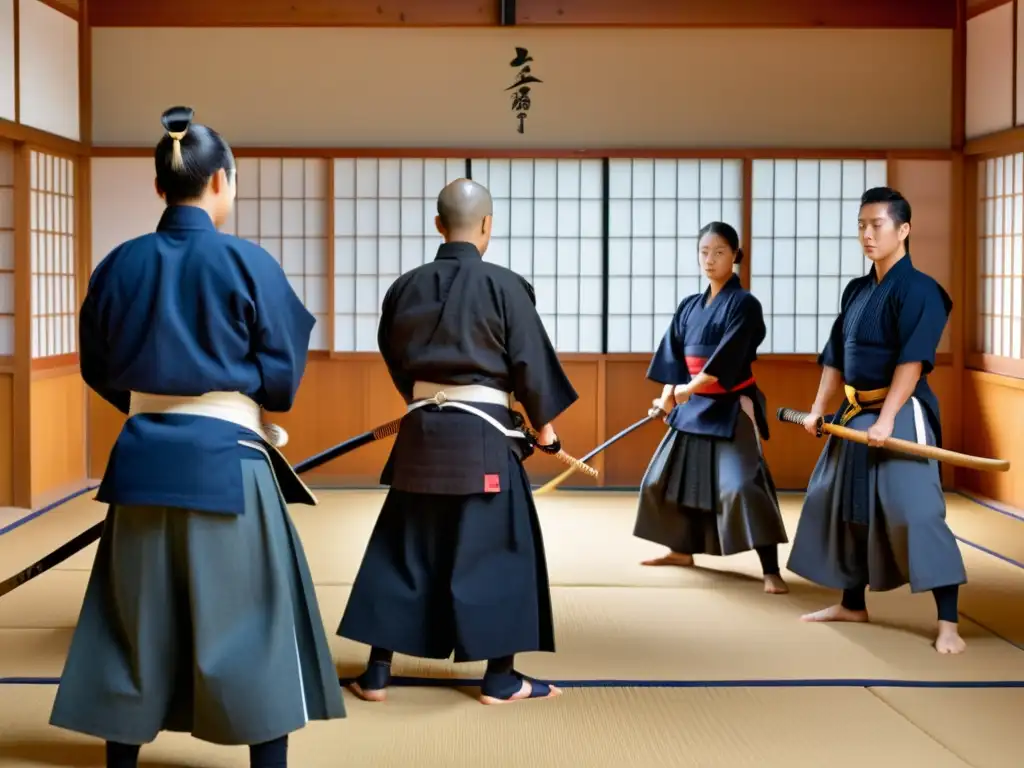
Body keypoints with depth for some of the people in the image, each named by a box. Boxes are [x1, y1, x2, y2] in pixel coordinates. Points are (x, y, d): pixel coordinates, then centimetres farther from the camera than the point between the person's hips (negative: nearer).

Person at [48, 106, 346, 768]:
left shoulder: (120, 265, 2)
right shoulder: (246, 263, -9)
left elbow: (99, 369, 10)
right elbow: (283, 376, -5)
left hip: (142, 458, 4)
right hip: (225, 461, -4)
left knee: (137, 619, 13)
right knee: (254, 620, 6)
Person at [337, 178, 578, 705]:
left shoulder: (405, 288, 5)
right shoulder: (503, 285, -8)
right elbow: (530, 360, -4)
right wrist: (543, 421, 10)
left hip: (420, 430, 4)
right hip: (482, 433, -4)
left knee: (403, 548, 11)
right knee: (496, 549, 6)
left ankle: (376, 673, 13)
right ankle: (500, 678, 12)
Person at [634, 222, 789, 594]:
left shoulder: (744, 304, -11)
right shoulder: (689, 306, 10)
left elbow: (728, 356, -20)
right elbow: (673, 354, 8)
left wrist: (690, 388, -21)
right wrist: (668, 394, -6)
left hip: (731, 407, -8)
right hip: (693, 404, 8)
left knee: (741, 484, -20)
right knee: (671, 476, 15)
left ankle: (771, 570, -16)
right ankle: (683, 550, 34)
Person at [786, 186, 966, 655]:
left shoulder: (917, 290, -14)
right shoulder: (856, 291, 11)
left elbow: (913, 360, -22)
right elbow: (836, 357, 15)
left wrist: (885, 419, -26)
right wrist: (818, 409, 9)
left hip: (902, 415, -9)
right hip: (854, 413, 9)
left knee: (915, 511, -15)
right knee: (842, 505, 16)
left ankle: (947, 623, -10)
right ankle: (852, 604, 31)